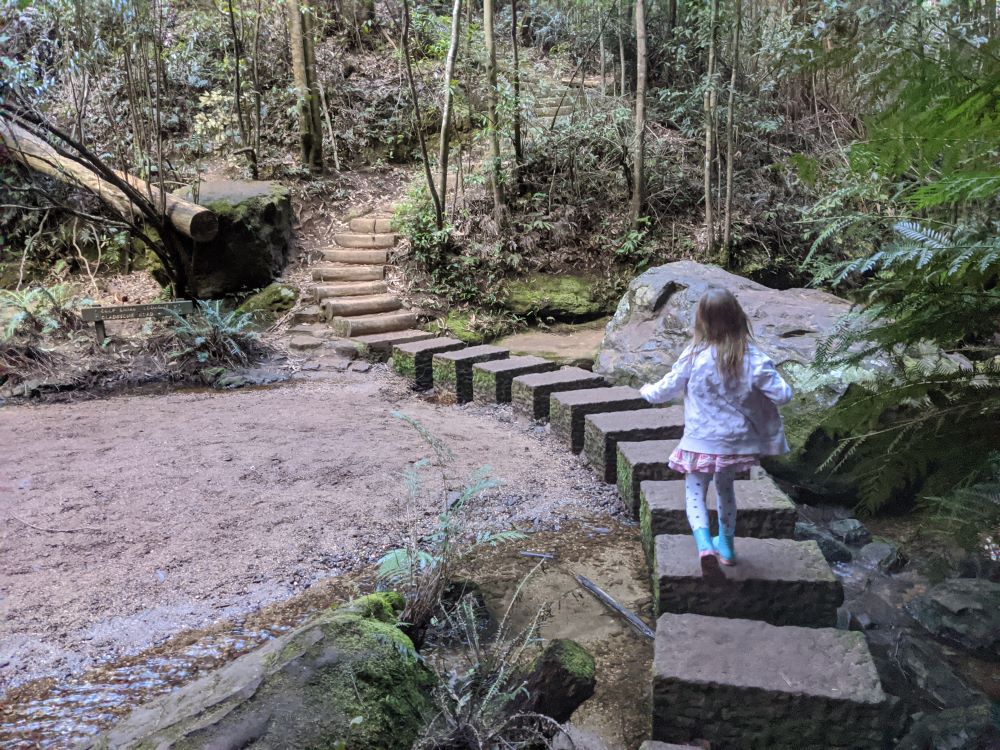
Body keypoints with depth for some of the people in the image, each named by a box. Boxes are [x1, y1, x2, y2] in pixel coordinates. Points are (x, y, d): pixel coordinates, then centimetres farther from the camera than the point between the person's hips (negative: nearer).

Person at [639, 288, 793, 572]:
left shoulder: (694, 356, -14)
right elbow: (782, 394, -9)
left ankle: (704, 543, -14)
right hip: (736, 442, 3)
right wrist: (778, 381, 14)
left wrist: (647, 391, 18)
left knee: (695, 493, 10)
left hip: (700, 442, -3)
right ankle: (726, 545, 37)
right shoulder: (753, 358, -11)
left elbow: (666, 390, -4)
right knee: (726, 488, 25)